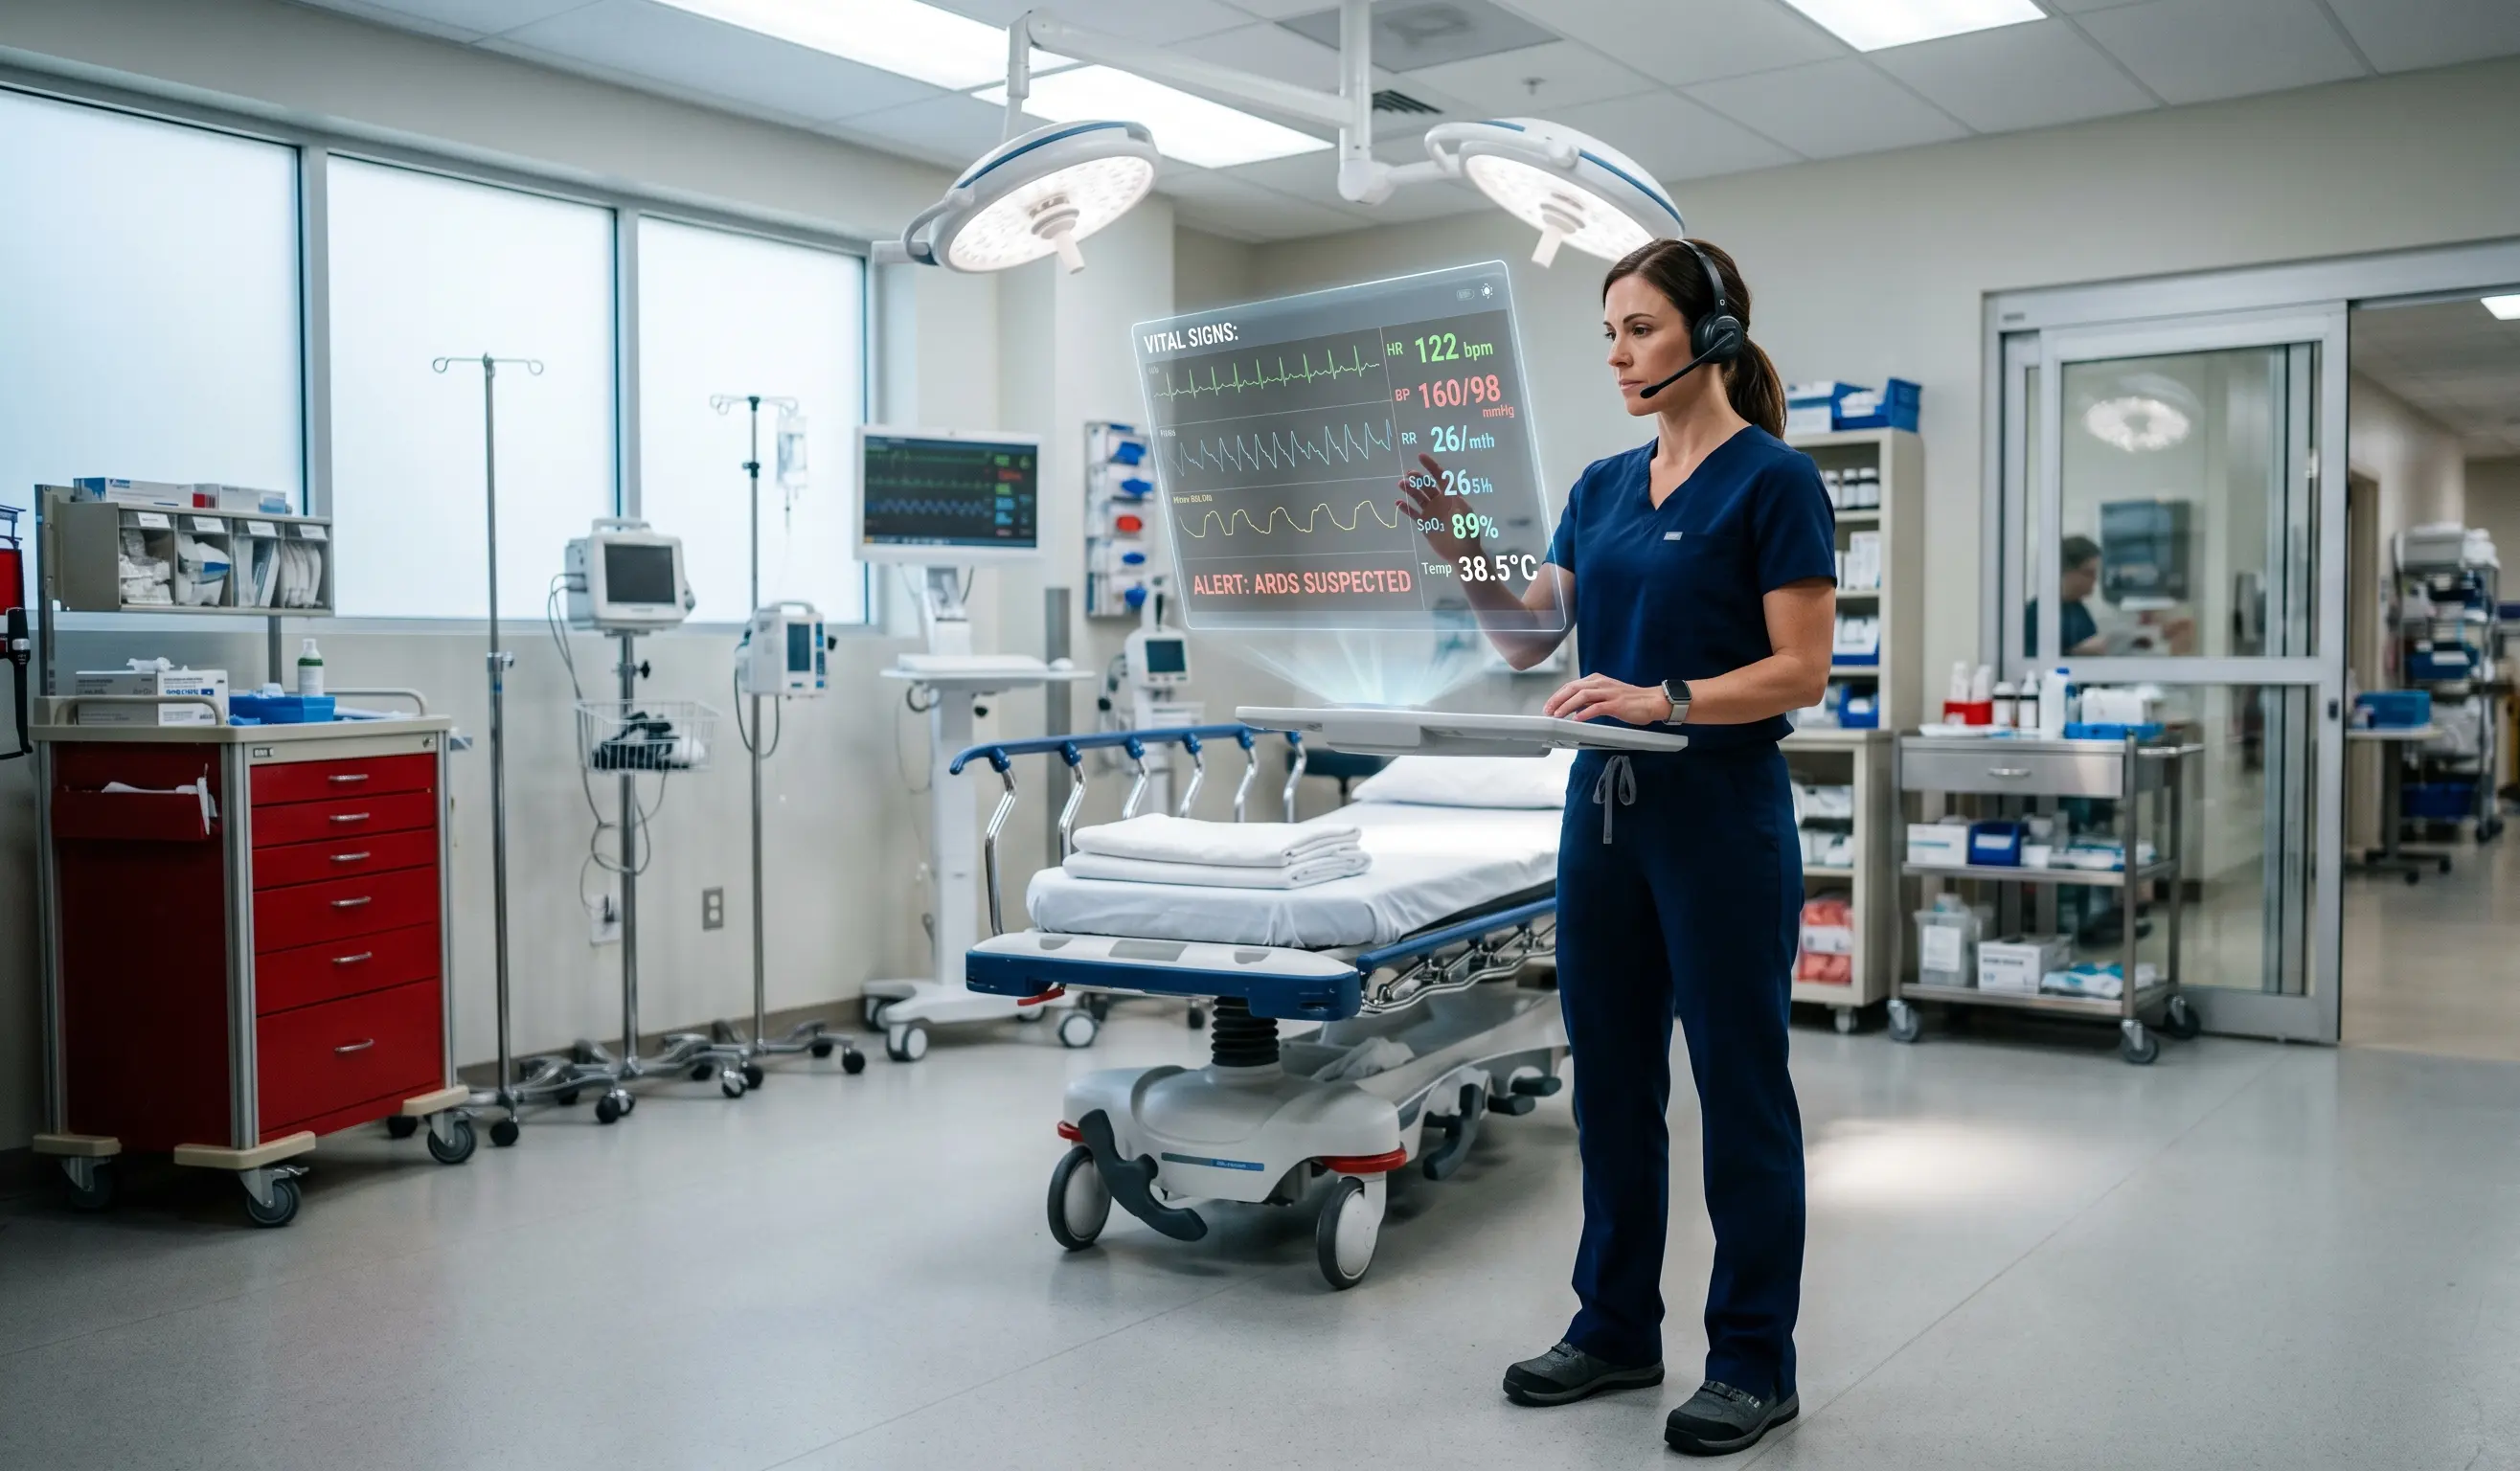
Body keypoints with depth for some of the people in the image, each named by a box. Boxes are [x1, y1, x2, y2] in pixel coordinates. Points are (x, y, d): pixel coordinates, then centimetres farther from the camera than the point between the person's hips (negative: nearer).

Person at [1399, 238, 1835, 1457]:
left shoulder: (1773, 480, -9)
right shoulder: (1603, 484, 12)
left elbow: (1800, 673, -14)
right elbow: (1528, 637, 9)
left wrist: (1663, 699, -26)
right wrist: (1455, 548, -5)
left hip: (1724, 816, -7)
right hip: (1606, 809, 7)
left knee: (1739, 1088, 3)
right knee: (1611, 1079, 14)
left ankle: (1753, 1359, 17)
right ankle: (1615, 1325, 28)